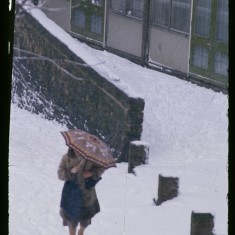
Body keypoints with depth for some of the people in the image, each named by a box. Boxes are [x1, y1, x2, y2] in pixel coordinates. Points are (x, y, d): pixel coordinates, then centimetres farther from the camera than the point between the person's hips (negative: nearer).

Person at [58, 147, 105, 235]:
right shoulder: (66, 158, -11)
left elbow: (101, 168, -2)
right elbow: (60, 174, -11)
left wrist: (91, 173, -21)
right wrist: (71, 171, -29)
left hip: (87, 193, 1)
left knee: (85, 218, 17)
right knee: (72, 218, 5)